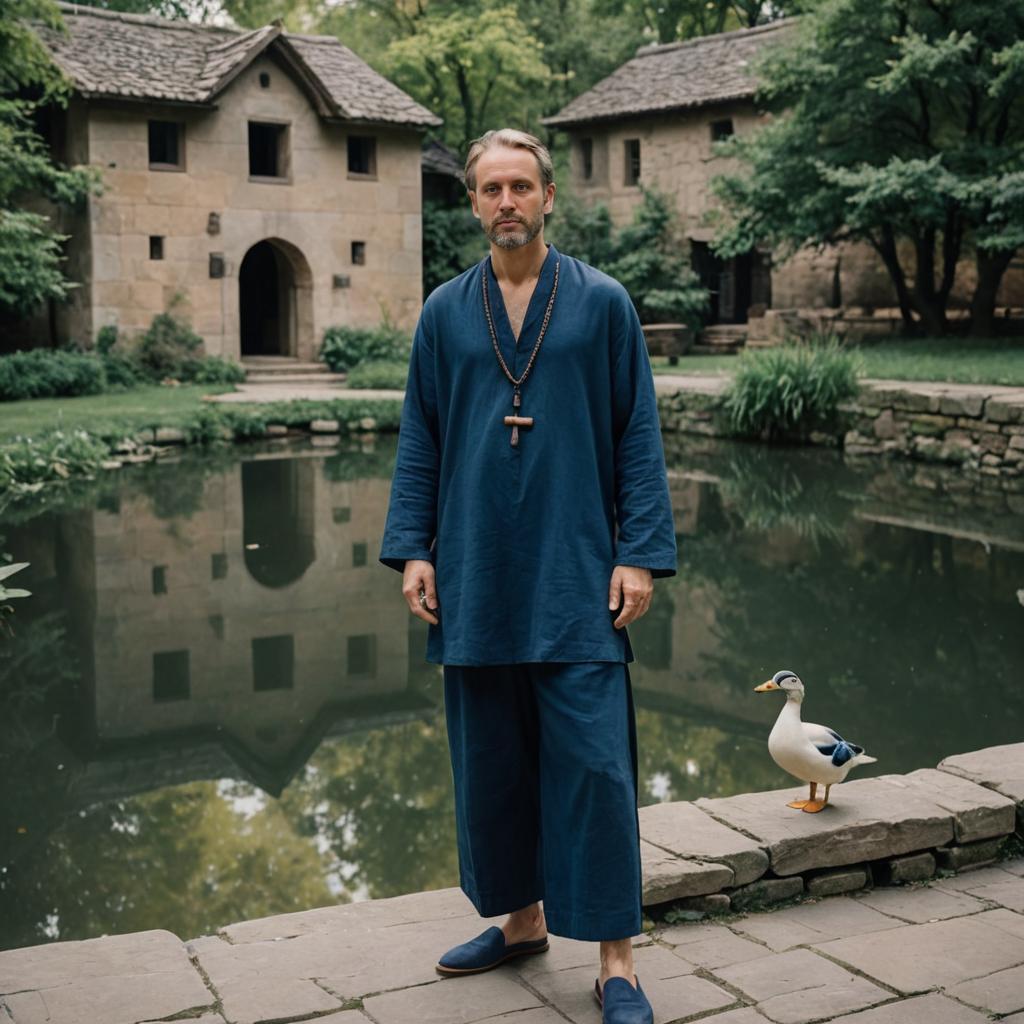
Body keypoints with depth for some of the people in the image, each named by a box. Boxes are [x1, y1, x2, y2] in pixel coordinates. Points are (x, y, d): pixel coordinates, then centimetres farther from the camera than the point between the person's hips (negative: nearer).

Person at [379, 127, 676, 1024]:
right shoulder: (445, 312, 8)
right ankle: (521, 920, 29)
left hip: (576, 580, -3)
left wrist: (641, 555, -6)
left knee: (592, 765, -2)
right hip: (475, 580, 3)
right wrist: (412, 550, 2)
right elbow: (420, 440, 10)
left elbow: (639, 437, 0)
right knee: (490, 764, 11)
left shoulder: (602, 303, 2)